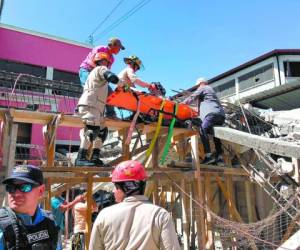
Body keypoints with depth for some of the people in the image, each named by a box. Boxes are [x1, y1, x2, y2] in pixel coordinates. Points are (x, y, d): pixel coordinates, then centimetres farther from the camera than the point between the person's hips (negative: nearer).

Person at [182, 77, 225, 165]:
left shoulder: (203, 88, 15)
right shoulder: (211, 89, 40)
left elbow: (192, 98, 7)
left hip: (213, 113, -9)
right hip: (221, 114, 9)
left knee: (203, 130, -19)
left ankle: (208, 155, -32)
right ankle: (219, 157, 2)